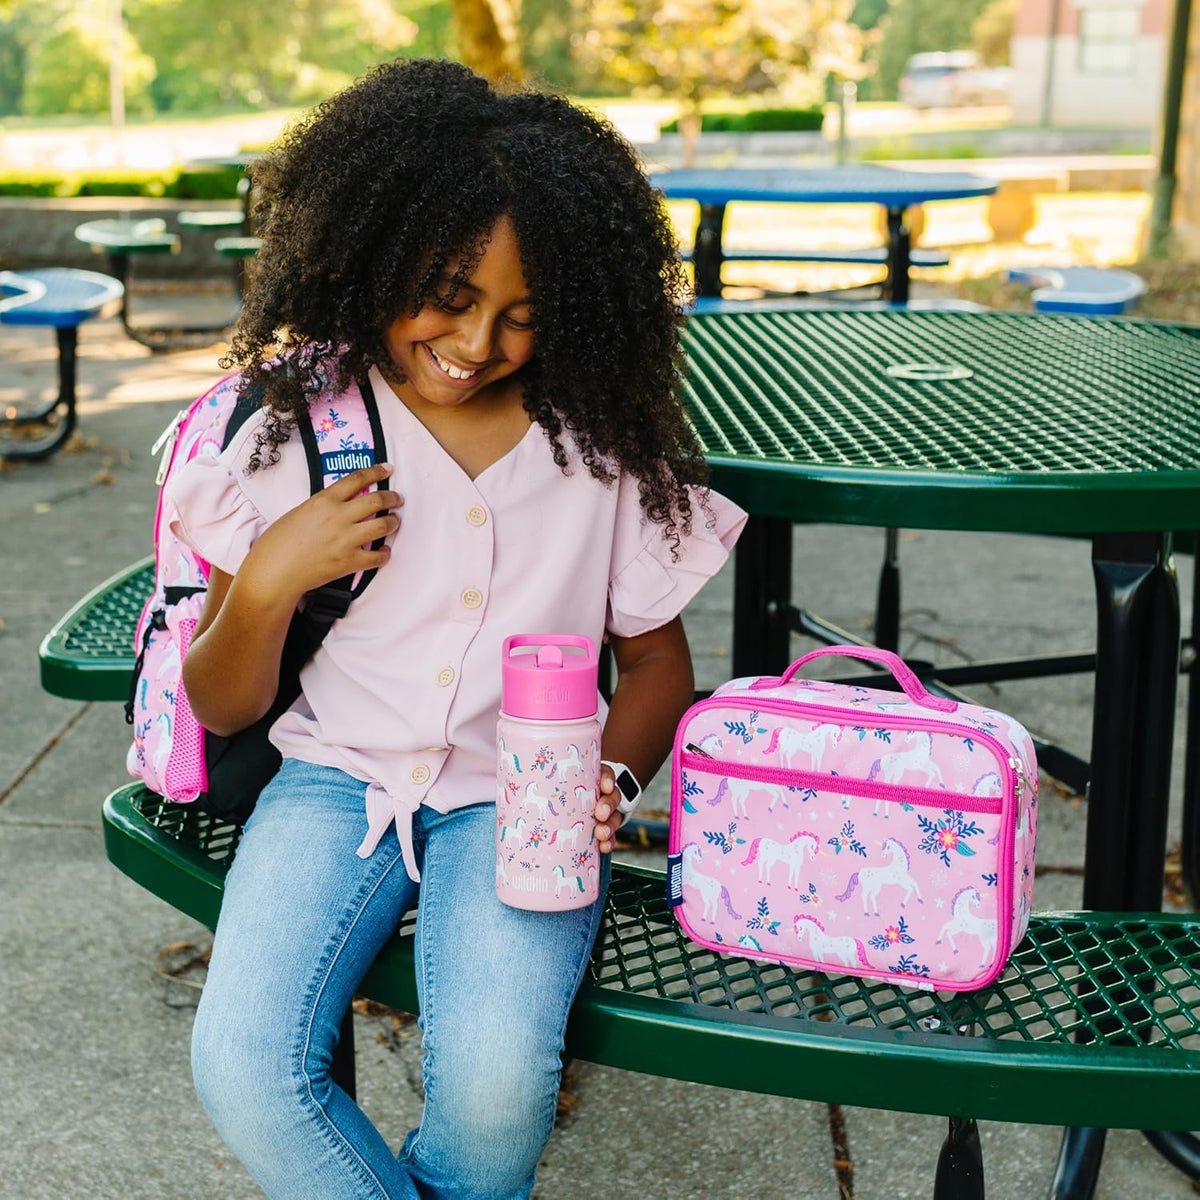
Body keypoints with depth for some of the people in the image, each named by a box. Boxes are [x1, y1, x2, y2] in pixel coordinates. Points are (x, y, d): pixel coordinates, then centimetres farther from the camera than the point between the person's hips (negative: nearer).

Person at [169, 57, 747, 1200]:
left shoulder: (602, 439, 0)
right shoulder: (302, 420, -1)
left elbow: (655, 656, 10)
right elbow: (219, 708, 3)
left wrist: (609, 781, -11)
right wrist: (268, 585, -17)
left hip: (519, 799, -1)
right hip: (341, 774, 1)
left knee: (496, 1079, -27)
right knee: (242, 1068, -24)